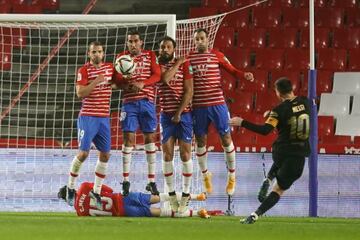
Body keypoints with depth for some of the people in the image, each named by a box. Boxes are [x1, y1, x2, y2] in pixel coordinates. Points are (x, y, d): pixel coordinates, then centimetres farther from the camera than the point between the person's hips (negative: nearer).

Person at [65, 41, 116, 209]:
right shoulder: (84, 70, -7)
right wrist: (96, 81, -22)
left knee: (105, 154, 3)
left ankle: (96, 191, 12)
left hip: (104, 118, 5)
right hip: (87, 117, -5)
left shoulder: (109, 68, 8)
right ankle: (70, 188, 7)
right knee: (83, 153, -10)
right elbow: (80, 93, -17)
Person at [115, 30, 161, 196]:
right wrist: (126, 84, -18)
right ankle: (126, 181, -1)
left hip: (147, 101, 1)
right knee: (128, 138, -5)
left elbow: (157, 75, -2)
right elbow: (117, 80, 4)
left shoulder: (150, 55, 8)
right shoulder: (121, 57, 8)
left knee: (150, 138, 3)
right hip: (129, 102, -1)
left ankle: (152, 181, 8)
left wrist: (142, 83, -19)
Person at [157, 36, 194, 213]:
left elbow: (189, 92, -6)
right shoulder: (157, 65, 6)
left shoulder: (185, 65, -1)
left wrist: (179, 113, -12)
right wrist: (177, 63, -8)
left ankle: (186, 194, 4)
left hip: (183, 114, -2)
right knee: (167, 154, 0)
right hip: (166, 115, 2)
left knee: (185, 154, -3)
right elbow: (165, 78, -16)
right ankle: (171, 195, 7)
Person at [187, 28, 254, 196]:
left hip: (217, 103, -1)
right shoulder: (188, 58, 5)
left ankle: (232, 176, 14)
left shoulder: (217, 55, 2)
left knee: (226, 137, 1)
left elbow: (232, 70, 3)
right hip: (198, 105, 2)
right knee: (200, 140, 9)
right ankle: (205, 174, 27)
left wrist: (245, 75, -16)